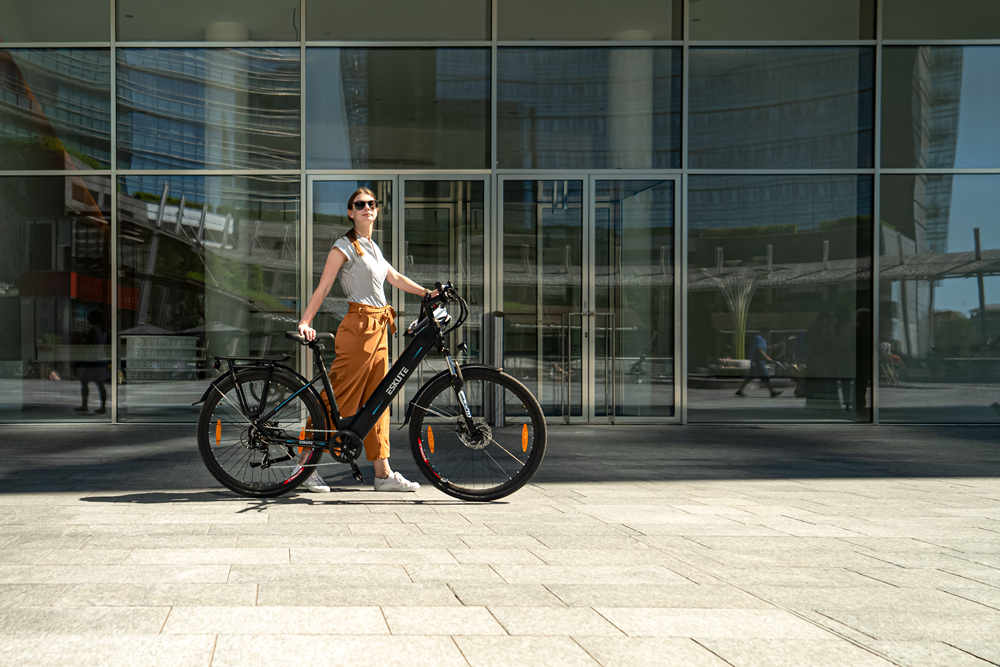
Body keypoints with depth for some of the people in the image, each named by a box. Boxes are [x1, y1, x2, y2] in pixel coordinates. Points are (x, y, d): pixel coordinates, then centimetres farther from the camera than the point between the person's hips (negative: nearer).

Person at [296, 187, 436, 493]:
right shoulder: (344, 246, -6)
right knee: (339, 397, -6)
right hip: (357, 327, -8)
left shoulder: (372, 247, 18)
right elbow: (322, 287, -12)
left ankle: (383, 473, 9)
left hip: (378, 329, 8)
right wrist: (305, 322, -21)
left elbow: (395, 278, 26)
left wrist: (427, 293, 19)